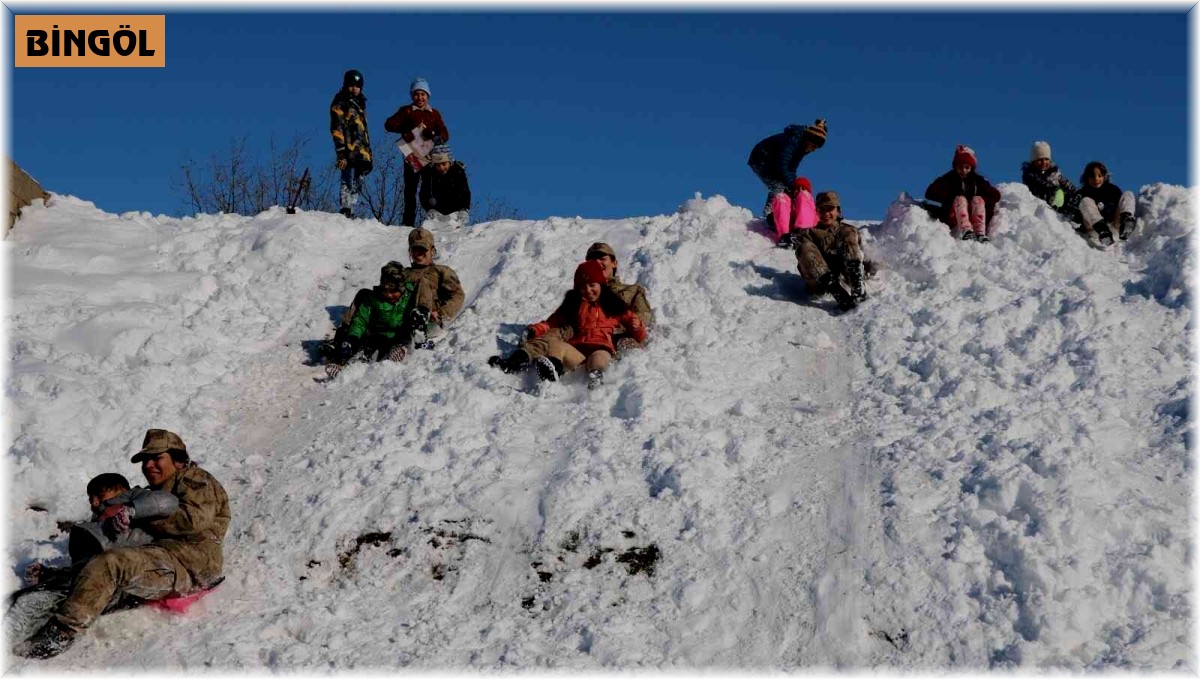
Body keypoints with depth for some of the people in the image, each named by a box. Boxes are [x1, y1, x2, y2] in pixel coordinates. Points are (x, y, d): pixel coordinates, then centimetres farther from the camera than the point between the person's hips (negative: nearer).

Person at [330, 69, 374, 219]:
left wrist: (368, 152, 22)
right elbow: (337, 130, -10)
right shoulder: (340, 104, -2)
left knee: (357, 187, 7)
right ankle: (345, 213, -12)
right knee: (348, 184, -11)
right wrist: (341, 154, -18)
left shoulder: (360, 103, 21)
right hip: (349, 153, -8)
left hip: (362, 153, 8)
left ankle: (350, 214, 10)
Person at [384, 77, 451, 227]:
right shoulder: (406, 111, 11)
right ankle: (408, 223, -1)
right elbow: (389, 124, -1)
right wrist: (406, 130, -15)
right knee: (410, 190, -2)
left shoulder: (434, 114, 16)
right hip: (412, 156, -1)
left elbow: (445, 135, 8)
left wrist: (436, 137, -15)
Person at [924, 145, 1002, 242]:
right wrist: (949, 197, -15)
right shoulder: (948, 179, 3)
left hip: (974, 219, 1)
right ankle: (966, 231, -51)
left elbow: (996, 195, 3)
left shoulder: (977, 180, 7)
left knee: (978, 200, -22)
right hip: (953, 219, -1)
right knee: (960, 199, -26)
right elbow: (930, 193, -7)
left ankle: (981, 233, -43)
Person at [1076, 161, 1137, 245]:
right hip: (1095, 231, -2)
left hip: (1114, 227, 2)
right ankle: (1103, 231, -48)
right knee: (1086, 201, -21)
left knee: (1128, 194, -5)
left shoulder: (1113, 189, 15)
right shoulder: (1083, 193, 9)